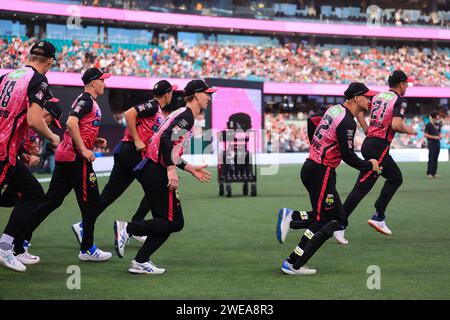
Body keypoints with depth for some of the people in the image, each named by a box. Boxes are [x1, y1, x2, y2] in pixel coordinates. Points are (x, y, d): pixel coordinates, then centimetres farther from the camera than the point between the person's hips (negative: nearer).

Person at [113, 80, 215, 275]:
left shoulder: (182, 114, 22)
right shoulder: (187, 116, -8)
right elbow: (166, 138, -24)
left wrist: (190, 169, 27)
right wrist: (171, 169, -30)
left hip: (150, 169, 10)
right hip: (157, 171, -10)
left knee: (165, 222, 12)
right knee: (174, 223, -7)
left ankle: (140, 262, 10)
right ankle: (127, 228, -10)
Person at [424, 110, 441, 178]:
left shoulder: (438, 125, 14)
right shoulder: (428, 125, -7)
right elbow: (426, 135, -12)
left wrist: (440, 136, 2)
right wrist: (434, 137, -18)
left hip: (437, 142, 7)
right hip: (431, 143, -7)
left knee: (435, 158, 7)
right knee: (431, 158, -9)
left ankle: (434, 173, 11)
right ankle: (429, 173, -6)